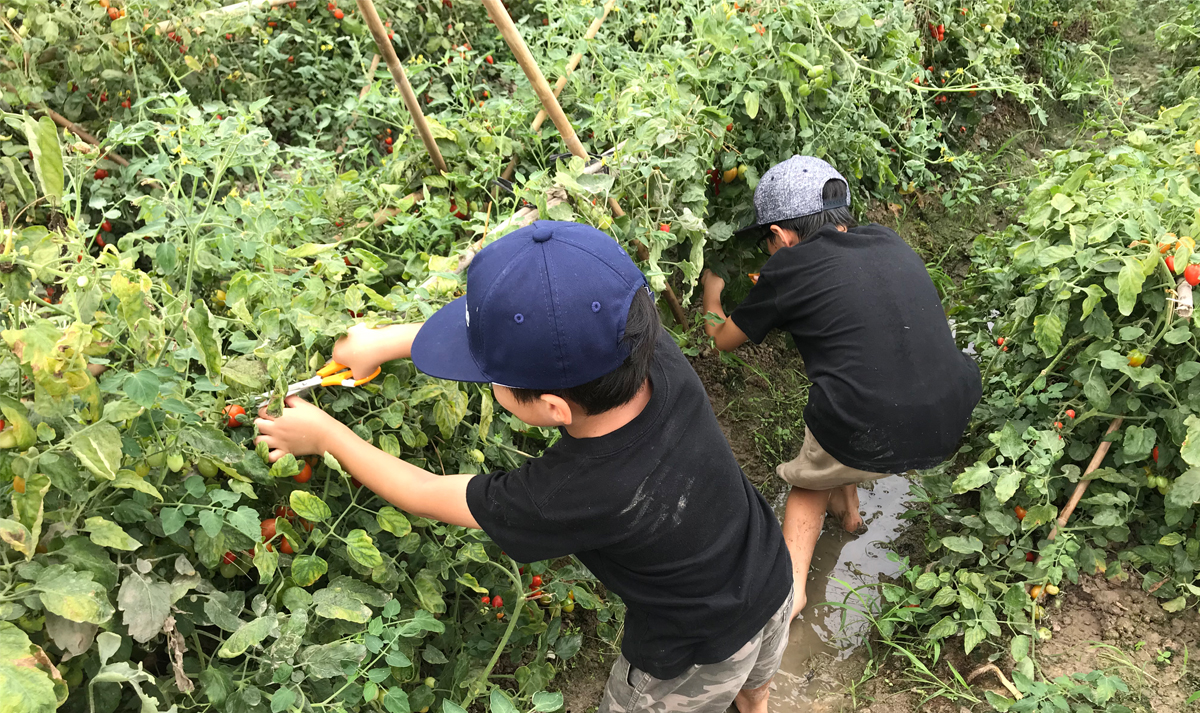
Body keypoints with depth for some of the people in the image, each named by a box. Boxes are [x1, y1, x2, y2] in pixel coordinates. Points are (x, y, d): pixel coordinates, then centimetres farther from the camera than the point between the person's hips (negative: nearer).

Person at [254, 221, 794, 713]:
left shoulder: (567, 499, -41)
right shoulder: (658, 354, -29)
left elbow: (428, 496, -22)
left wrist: (323, 435, -8)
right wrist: (387, 341, -7)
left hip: (695, 663, -6)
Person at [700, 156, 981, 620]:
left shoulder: (790, 265, -1)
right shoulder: (888, 241, 13)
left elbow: (723, 340, 15)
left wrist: (711, 297, 35)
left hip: (874, 443, -5)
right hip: (953, 425, 5)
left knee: (810, 476, 27)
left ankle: (792, 579, 17)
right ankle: (846, 504, 42)